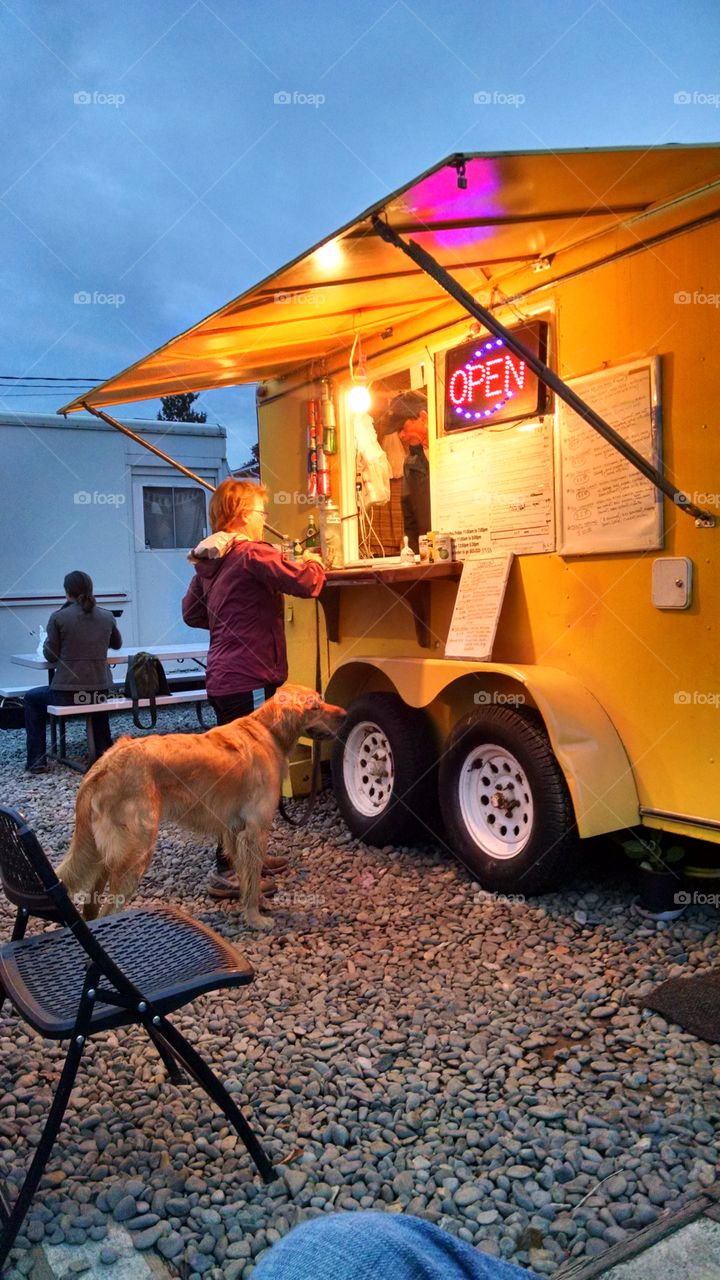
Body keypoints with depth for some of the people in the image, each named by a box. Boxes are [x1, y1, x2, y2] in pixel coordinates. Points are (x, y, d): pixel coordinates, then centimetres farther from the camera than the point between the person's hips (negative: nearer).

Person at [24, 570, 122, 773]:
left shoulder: (58, 617, -8)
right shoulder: (107, 617, 3)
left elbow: (50, 656, -2)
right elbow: (117, 644, 21)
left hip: (66, 694, -3)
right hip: (100, 691, 4)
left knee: (31, 698, 27)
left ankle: (37, 760, 23)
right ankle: (104, 751, 37)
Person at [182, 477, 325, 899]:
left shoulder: (208, 561, 13)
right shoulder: (253, 554, -13)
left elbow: (192, 613, 23)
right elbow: (306, 583, -16)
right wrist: (312, 562, 4)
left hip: (221, 681, 10)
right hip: (250, 681, -9)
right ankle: (228, 872, -1)